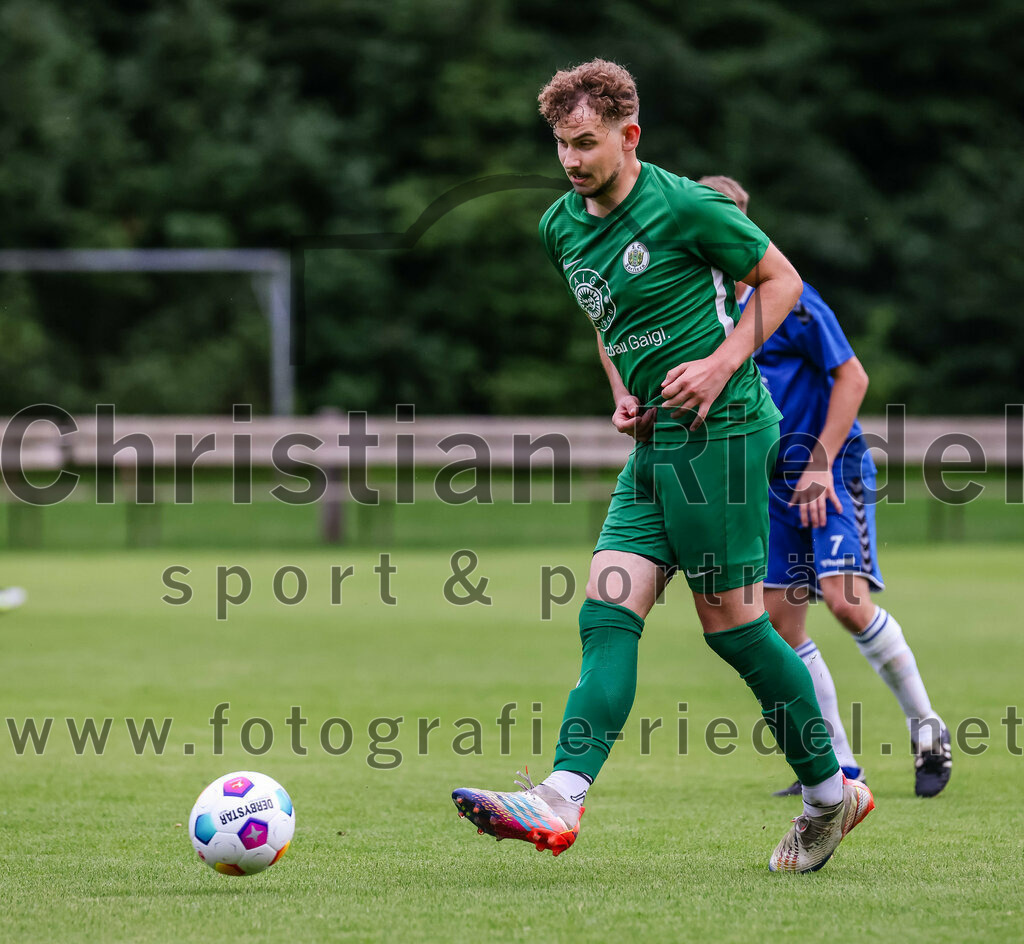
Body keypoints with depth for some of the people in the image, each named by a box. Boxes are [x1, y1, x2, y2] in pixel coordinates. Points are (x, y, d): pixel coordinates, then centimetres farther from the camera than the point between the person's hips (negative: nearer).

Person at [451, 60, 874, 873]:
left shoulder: (683, 207, -10)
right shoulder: (561, 228, 11)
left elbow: (782, 281, -1)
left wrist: (722, 364, -12)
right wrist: (623, 395, 10)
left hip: (721, 432, -8)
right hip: (654, 443, 8)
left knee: (732, 622, -4)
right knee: (607, 613, -6)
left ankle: (831, 795, 12)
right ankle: (561, 801, -18)